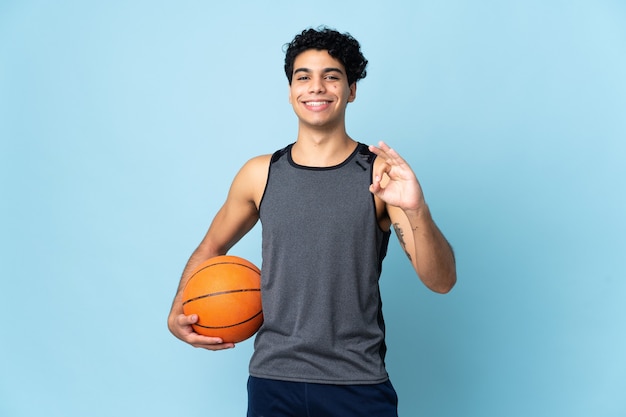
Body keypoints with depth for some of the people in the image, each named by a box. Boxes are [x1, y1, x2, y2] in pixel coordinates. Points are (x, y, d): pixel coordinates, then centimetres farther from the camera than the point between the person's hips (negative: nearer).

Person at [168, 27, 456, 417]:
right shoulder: (259, 175, 0)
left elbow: (442, 281, -12)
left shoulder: (381, 174, -6)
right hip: (272, 378, 2)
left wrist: (416, 210, -28)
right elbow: (211, 249, 16)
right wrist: (178, 313, 4)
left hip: (358, 384, -2)